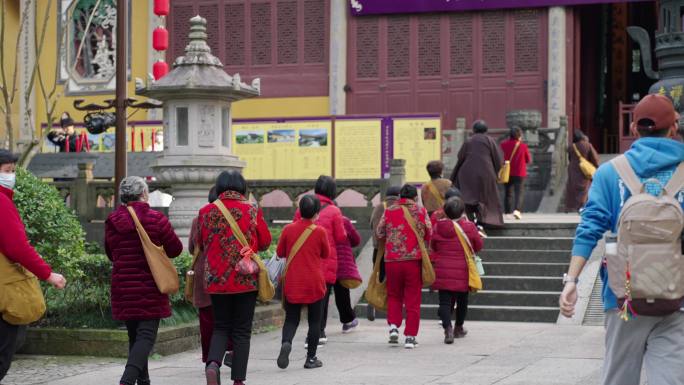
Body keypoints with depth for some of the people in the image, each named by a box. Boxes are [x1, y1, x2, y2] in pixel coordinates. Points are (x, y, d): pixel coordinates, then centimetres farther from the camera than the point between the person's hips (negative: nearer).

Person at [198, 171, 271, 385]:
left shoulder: (206, 212, -1)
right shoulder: (253, 211, -6)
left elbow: (202, 245, 10)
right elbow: (265, 243, 4)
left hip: (216, 279, 2)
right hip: (246, 278, -1)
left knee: (221, 327, 14)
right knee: (242, 331, 8)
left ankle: (213, 363, -13)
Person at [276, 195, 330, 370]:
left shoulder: (288, 229, -3)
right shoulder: (320, 231, -8)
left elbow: (280, 252, 7)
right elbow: (326, 254, 6)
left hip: (292, 283, 2)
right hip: (314, 283, -2)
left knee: (291, 318, 9)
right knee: (315, 321, 9)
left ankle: (286, 342, -20)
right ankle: (311, 358, 10)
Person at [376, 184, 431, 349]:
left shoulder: (389, 211, 1)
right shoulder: (421, 211, -1)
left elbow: (379, 233, 6)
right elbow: (429, 234, 1)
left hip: (392, 260, 1)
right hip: (414, 260, -1)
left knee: (394, 296, 19)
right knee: (413, 300, 6)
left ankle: (393, 326, 2)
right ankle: (410, 337, 5)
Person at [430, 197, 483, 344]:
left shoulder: (438, 227, -4)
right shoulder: (469, 227, -9)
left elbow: (433, 246, 9)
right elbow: (479, 246, 4)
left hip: (442, 271, 0)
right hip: (462, 271, 0)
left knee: (445, 301, 0)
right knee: (462, 300, 19)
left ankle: (447, 328, -21)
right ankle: (459, 328, 34)